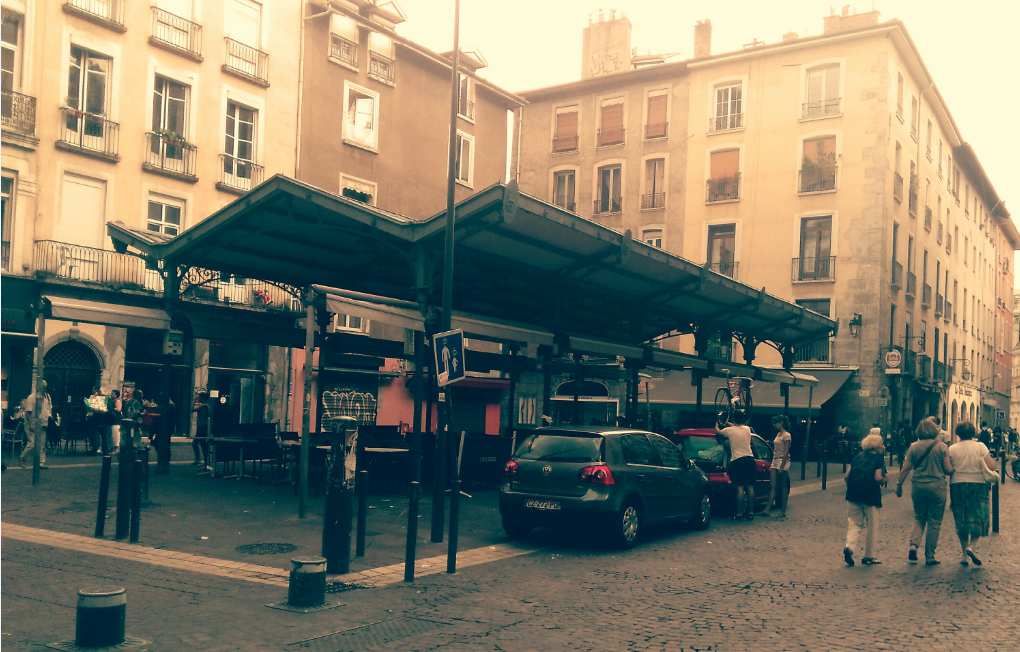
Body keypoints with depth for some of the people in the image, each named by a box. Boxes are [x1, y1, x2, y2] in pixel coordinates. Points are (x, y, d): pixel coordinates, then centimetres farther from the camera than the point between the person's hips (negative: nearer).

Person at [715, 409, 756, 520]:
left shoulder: (730, 430, -5)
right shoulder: (747, 429, 7)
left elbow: (717, 431, 14)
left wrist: (717, 423, 34)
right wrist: (727, 424, 43)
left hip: (737, 460, -4)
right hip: (749, 459, 4)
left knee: (740, 487, -7)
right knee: (750, 487, 6)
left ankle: (739, 513, -8)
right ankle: (750, 512, 8)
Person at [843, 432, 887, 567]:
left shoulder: (858, 456, 12)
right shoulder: (878, 459, -3)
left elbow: (847, 476, 7)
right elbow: (878, 478, -15)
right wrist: (884, 480, 6)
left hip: (853, 494, 4)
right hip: (871, 495, -4)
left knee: (854, 523, 10)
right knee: (871, 526, 10)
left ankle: (849, 547, -15)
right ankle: (868, 556, 16)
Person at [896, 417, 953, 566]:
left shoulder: (914, 447, 0)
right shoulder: (942, 447, -6)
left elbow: (905, 469, 1)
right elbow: (948, 470, -6)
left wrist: (899, 485, 11)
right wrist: (953, 470, 16)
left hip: (918, 486, 2)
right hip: (937, 487, -2)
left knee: (919, 518, 18)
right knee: (934, 522, 6)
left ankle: (914, 545, -2)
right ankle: (929, 556, 8)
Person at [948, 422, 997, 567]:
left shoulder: (952, 449, -1)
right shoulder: (980, 447, -4)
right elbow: (991, 467, -7)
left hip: (957, 485, 2)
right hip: (978, 485, -1)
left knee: (961, 520, 10)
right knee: (978, 518, 8)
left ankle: (964, 554, 14)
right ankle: (971, 546, -13)